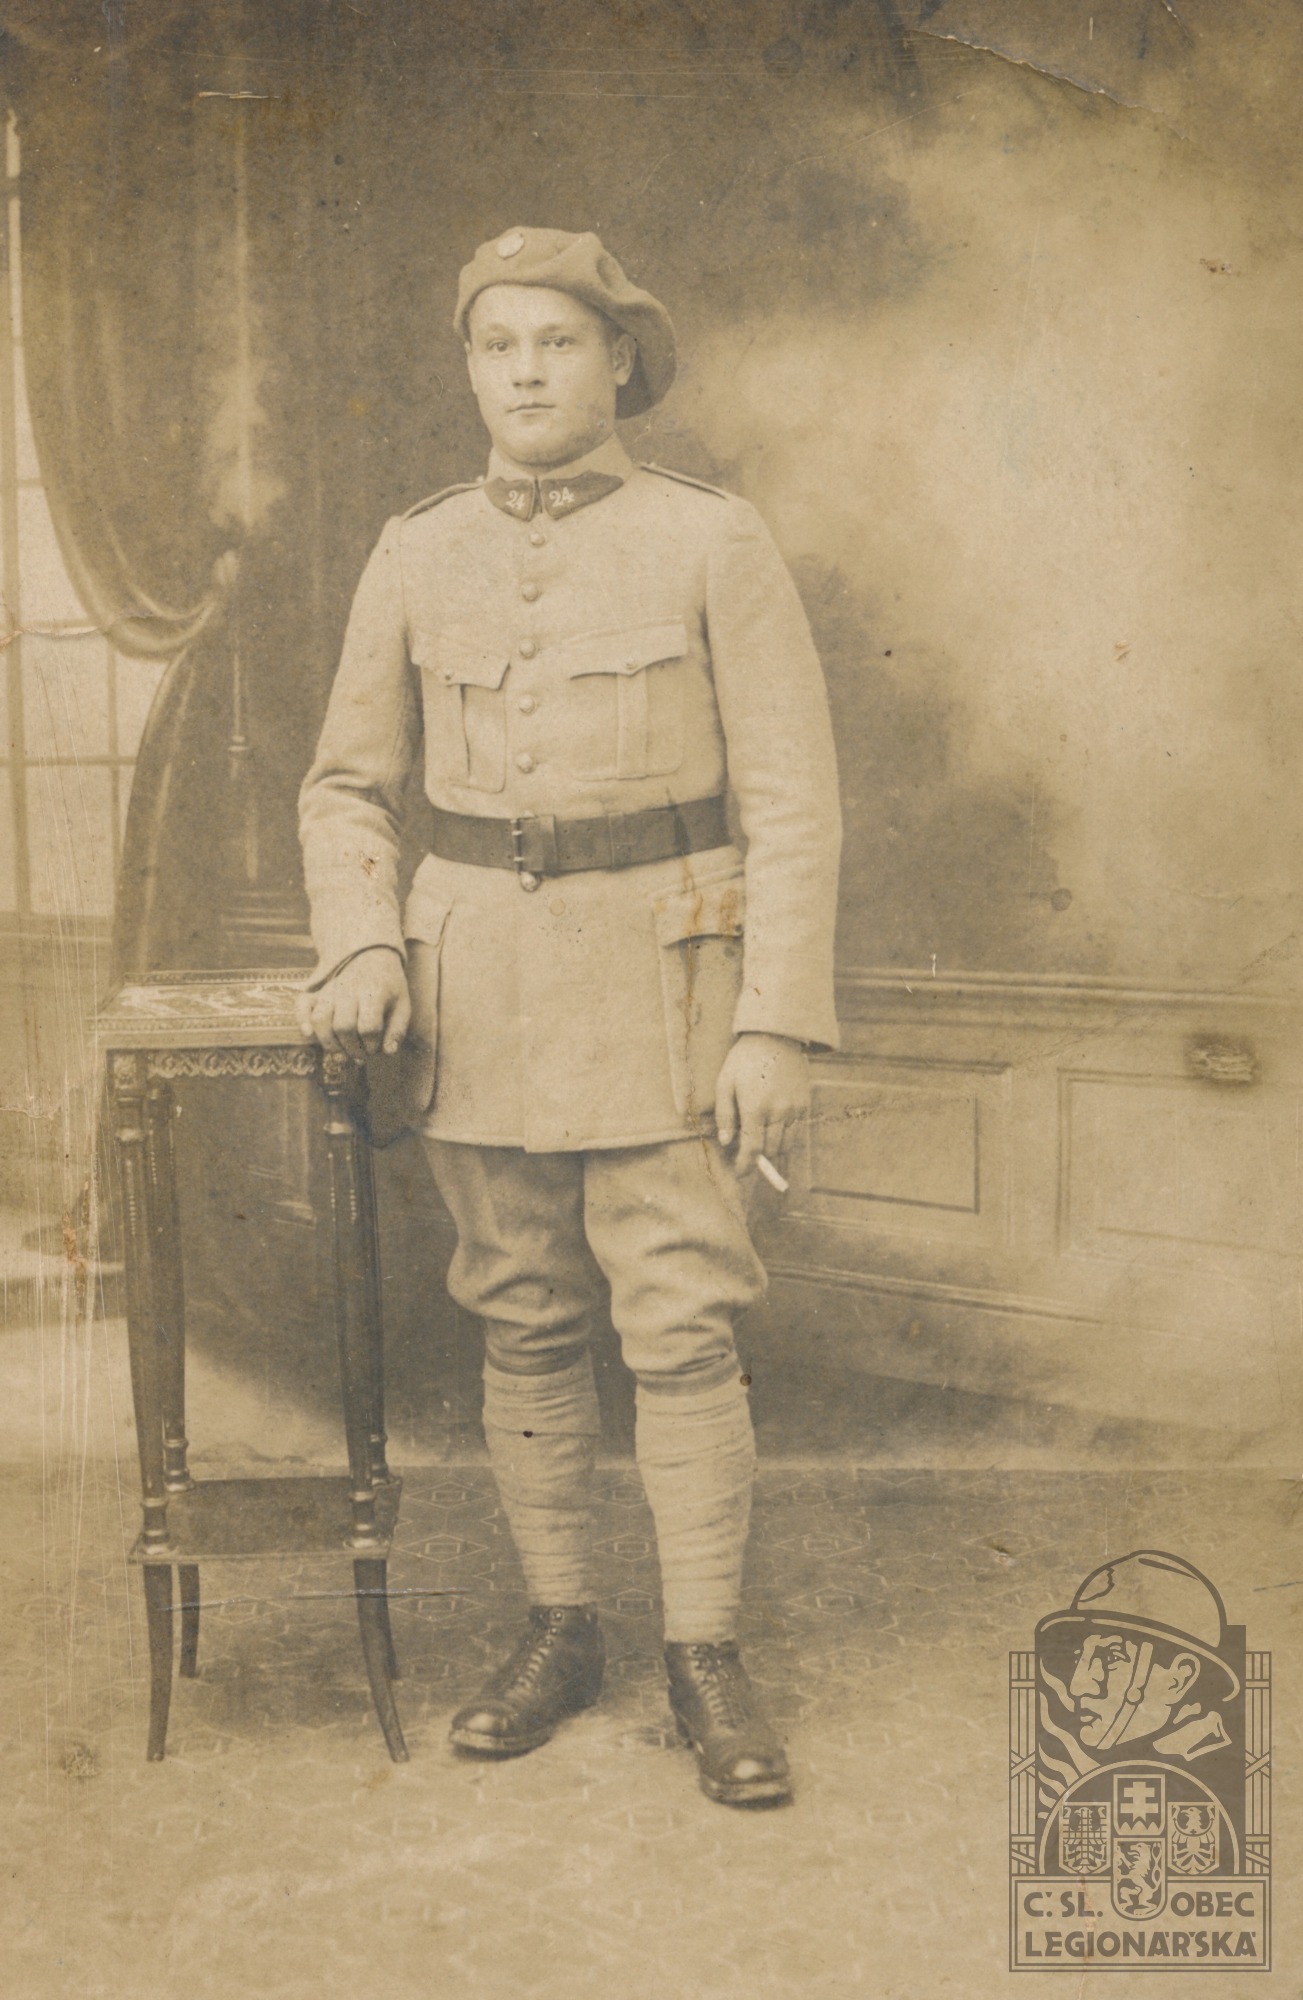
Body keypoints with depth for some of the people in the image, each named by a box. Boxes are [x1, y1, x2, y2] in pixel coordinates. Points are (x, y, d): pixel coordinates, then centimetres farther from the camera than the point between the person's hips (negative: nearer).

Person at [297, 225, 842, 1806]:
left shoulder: (713, 542, -2)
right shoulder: (415, 559, 7)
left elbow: (792, 801, -5)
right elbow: (346, 786, 14)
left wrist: (779, 1025, -12)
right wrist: (361, 948, -5)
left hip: (658, 975, -3)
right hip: (476, 981, 3)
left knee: (682, 1324, -3)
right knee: (522, 1324, 9)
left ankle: (705, 1657, 12)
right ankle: (558, 1630, 23)